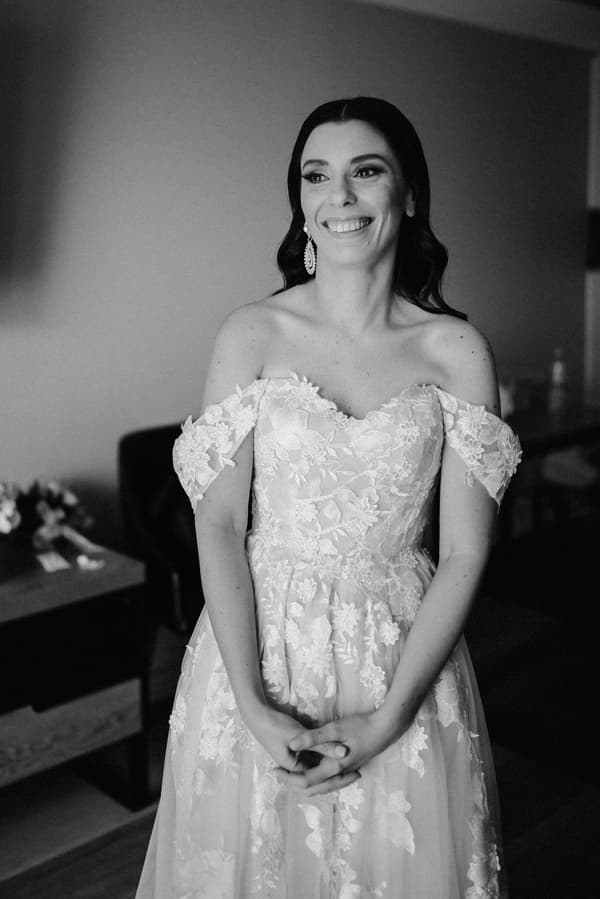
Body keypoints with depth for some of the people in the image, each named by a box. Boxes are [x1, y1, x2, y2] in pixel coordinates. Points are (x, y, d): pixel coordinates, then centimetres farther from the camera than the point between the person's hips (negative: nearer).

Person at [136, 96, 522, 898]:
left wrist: (386, 719, -13)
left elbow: (465, 553, -7)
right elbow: (218, 523, -9)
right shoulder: (251, 335, -5)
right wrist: (253, 705, -15)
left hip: (404, 662, 0)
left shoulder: (457, 351, -6)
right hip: (259, 645, 0)